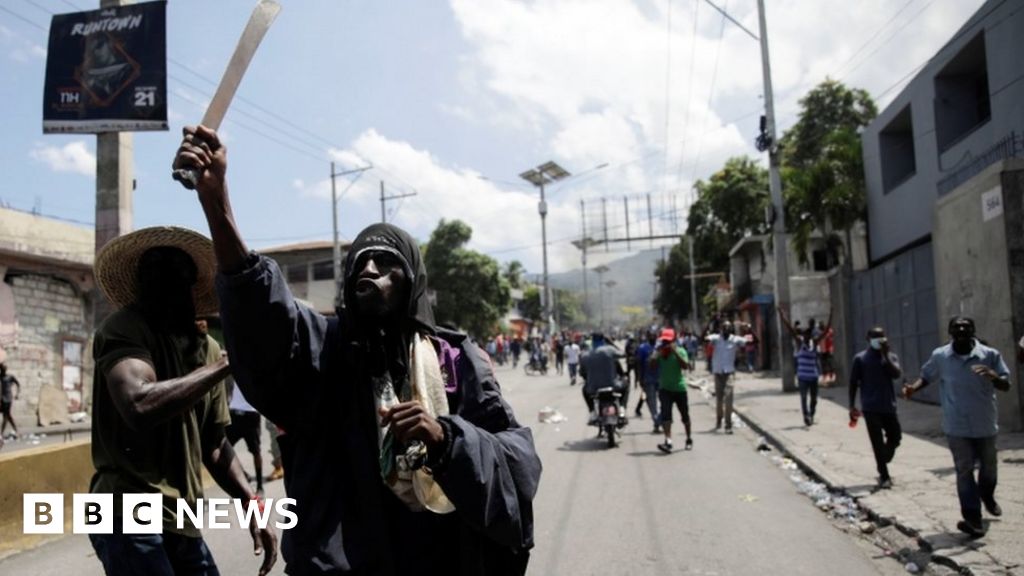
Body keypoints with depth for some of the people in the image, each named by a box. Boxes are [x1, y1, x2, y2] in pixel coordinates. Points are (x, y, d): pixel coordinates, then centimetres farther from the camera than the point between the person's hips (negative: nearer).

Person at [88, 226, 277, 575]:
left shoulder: (208, 349, 11)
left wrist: (250, 503, 4)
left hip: (182, 522, 7)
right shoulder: (124, 329, -9)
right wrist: (227, 363, -22)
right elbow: (140, 407, -29)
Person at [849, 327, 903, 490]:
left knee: (895, 437, 7)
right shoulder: (860, 359, -1)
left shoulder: (891, 356, 6)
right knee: (877, 443, -2)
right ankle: (884, 476, 6)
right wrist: (852, 406, -3)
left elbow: (897, 374, -13)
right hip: (870, 408, -3)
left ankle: (882, 468, 31)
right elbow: (853, 382, 1)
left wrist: (886, 355, -17)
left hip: (889, 406, 3)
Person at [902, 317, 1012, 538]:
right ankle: (973, 519, 0)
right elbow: (926, 376, 9)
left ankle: (987, 497, 51)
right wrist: (914, 388, -11)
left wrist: (993, 376, -30)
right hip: (957, 426, -1)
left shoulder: (990, 355, -9)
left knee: (988, 466, 22)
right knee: (964, 470, -3)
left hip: (985, 423, 1)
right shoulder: (940, 356, -6)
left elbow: (1006, 385, -7)